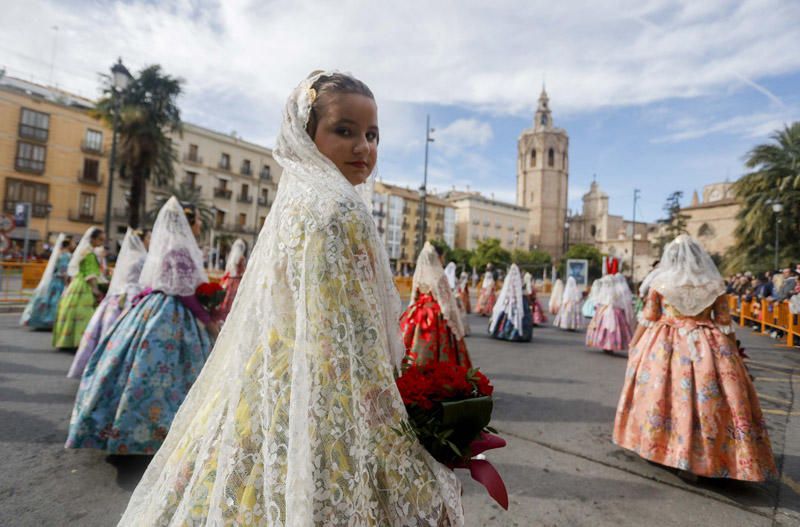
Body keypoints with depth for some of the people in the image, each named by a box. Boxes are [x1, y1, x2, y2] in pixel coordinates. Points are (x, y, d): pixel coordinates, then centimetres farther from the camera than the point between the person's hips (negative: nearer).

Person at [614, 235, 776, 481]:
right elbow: (725, 323, 5)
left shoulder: (659, 283, -3)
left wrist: (634, 345, 8)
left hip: (664, 347, -1)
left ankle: (659, 445, 20)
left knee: (659, 392, 9)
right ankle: (706, 455, 13)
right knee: (708, 398, 8)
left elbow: (647, 319, -1)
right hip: (707, 348, 1)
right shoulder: (714, 284, 2)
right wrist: (734, 351, 16)